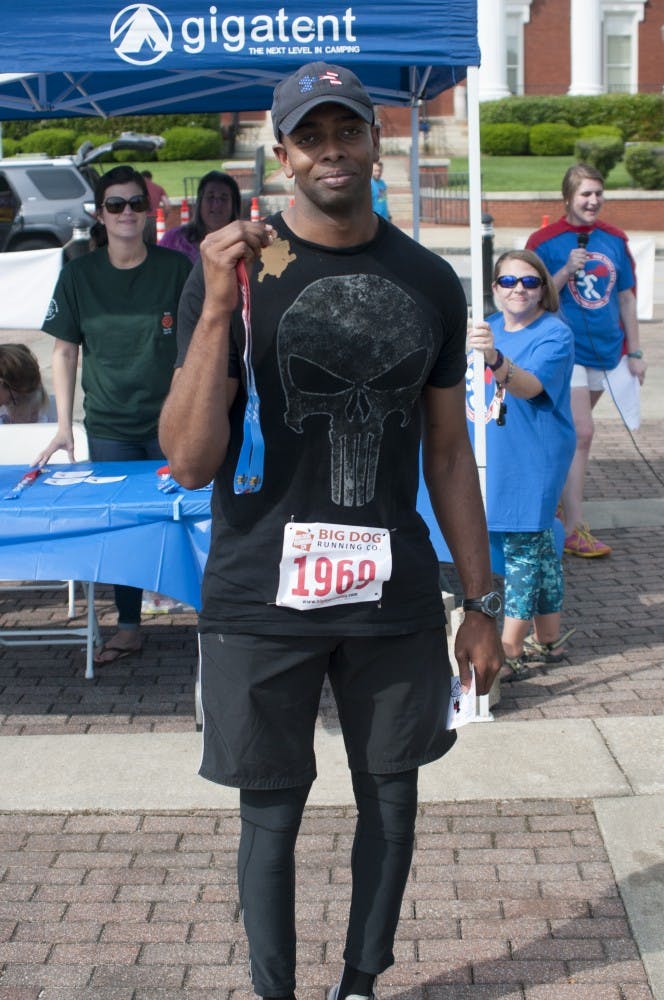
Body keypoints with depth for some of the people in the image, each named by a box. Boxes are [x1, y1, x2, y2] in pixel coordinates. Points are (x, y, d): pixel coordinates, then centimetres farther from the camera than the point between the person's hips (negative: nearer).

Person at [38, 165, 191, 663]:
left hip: (172, 423, -1)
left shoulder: (176, 268, -1)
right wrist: (64, 426, -2)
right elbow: (65, 351, 4)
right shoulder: (79, 274, 2)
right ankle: (128, 628, 19)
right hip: (109, 429, 1)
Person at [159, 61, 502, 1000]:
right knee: (272, 812, 8)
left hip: (396, 598, 3)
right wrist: (219, 308, -24)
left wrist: (482, 602, 9)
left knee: (391, 798, 14)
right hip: (262, 599, -3)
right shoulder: (233, 271, -6)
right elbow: (189, 462, -13)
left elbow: (449, 452, 10)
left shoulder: (430, 282, 4)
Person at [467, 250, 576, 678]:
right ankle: (548, 639, 26)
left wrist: (494, 358, -48)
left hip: (536, 458, -8)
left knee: (523, 546, -7)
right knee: (538, 544, 15)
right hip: (497, 457, 8)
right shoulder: (491, 327, 9)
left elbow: (529, 386, -33)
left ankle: (511, 650, -4)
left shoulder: (555, 334, -14)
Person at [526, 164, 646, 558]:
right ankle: (574, 529, -11)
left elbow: (626, 297, 12)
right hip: (567, 350, -5)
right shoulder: (546, 241, -7)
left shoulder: (614, 240, 6)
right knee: (581, 433, -13)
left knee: (571, 432, 16)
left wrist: (635, 352, 12)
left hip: (606, 349, 5)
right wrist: (567, 271, -20)